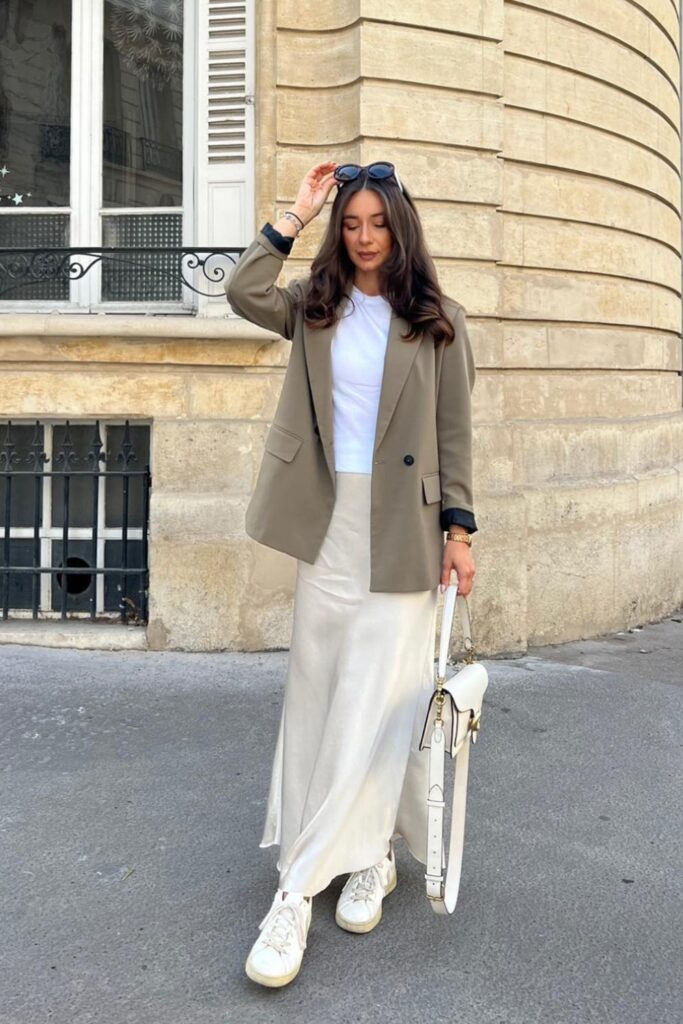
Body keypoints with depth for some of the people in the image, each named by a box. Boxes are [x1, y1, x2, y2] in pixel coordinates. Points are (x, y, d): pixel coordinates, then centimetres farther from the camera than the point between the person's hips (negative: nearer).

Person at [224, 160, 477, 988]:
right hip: (327, 521, 3)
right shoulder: (316, 307, 10)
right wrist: (297, 214, -2)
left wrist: (458, 528, -3)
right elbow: (243, 292, -8)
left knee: (377, 695, -5)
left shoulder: (437, 323, 4)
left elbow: (455, 433, 3)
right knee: (315, 689, 5)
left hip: (401, 528, -2)